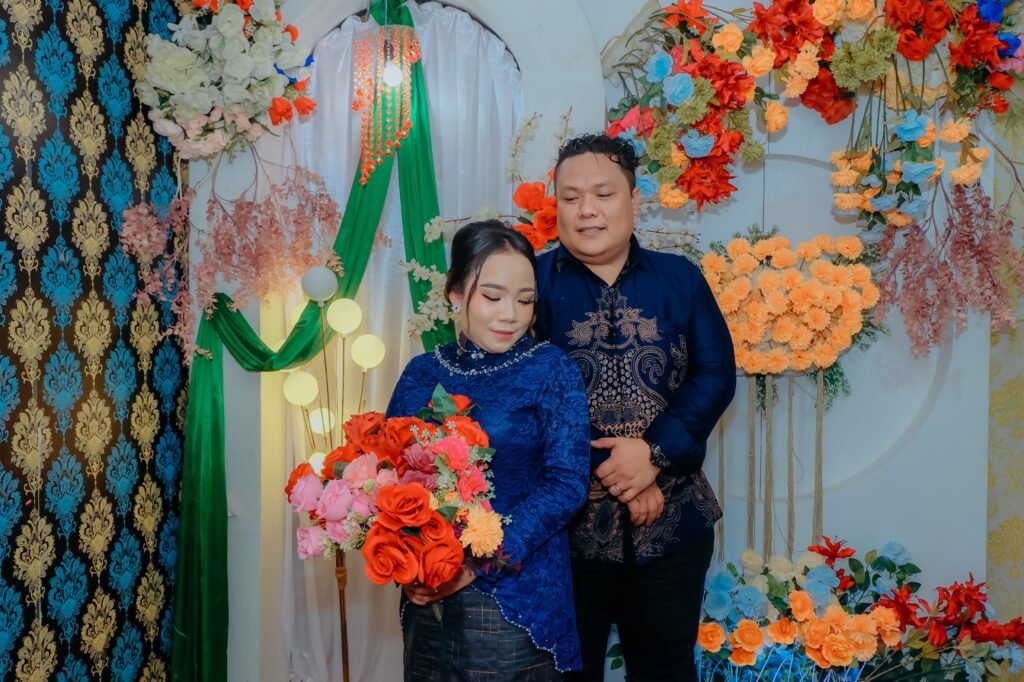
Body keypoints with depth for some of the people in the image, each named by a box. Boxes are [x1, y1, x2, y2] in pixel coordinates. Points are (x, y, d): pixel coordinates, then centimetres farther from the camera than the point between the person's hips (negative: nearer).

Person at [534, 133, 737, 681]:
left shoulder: (680, 278, 6)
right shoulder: (531, 280, -3)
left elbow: (716, 375, 0)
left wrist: (655, 454, -16)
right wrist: (608, 476, -14)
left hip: (673, 521, 3)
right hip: (567, 520, -2)